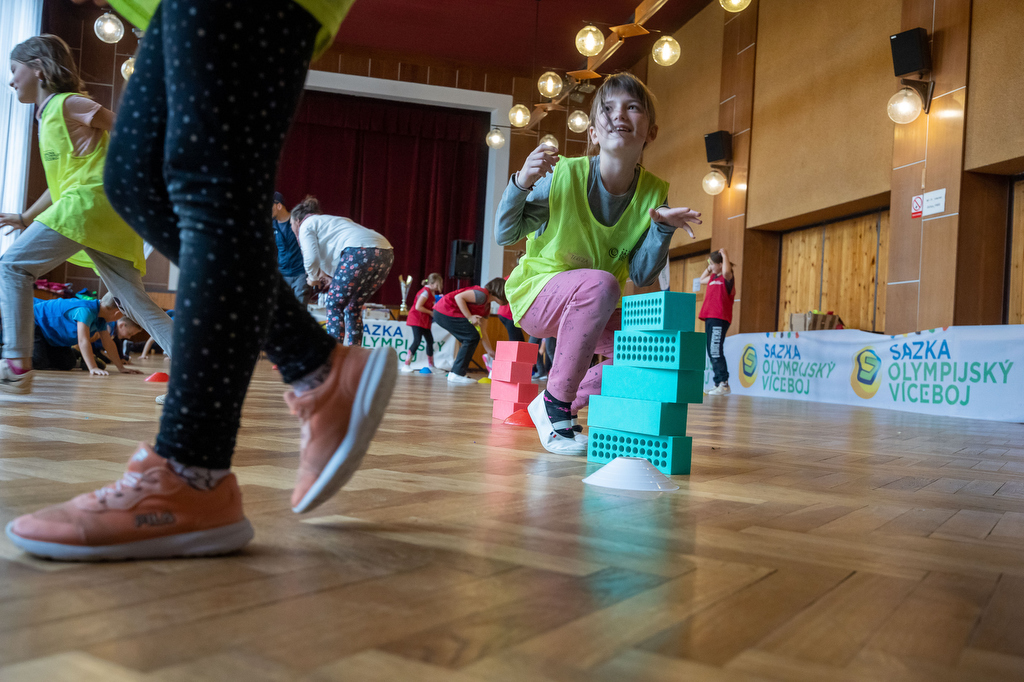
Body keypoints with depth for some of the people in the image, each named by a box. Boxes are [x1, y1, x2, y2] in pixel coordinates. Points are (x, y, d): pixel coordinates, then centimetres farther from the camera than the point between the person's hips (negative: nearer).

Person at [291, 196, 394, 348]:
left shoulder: (306, 225, 14)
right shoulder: (328, 220, 38)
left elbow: (311, 258, -2)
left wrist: (313, 277, 17)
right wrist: (332, 277, 31)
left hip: (360, 251, -8)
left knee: (334, 305, 2)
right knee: (353, 308, 17)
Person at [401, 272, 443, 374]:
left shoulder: (432, 293, 13)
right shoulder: (425, 292, -17)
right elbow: (418, 307, -24)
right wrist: (431, 312, -18)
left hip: (425, 321, 10)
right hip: (417, 320, -10)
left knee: (430, 341, 11)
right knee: (417, 341, -17)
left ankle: (431, 366, 19)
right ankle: (406, 365, -13)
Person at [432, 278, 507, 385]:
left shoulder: (487, 307, 16)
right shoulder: (482, 294, -14)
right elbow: (458, 297, -22)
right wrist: (470, 317, -21)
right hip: (445, 311, -11)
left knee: (471, 340, 13)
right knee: (472, 338, -12)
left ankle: (455, 373, 15)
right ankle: (456, 375, -12)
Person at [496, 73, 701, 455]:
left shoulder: (654, 193, -8)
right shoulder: (564, 174, -18)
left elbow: (641, 276, -7)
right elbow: (505, 234, -11)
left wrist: (663, 228, -23)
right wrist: (521, 183, -28)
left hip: (595, 308, 5)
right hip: (537, 293, -5)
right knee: (601, 283, -35)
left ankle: (563, 403, 3)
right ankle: (556, 402, -19)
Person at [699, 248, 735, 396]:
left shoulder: (728, 277, -5)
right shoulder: (713, 277, 19)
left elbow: (726, 271, -29)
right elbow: (701, 280, 38)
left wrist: (725, 256, -15)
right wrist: (709, 268, 25)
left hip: (719, 319, -9)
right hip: (709, 317, 9)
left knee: (715, 351, -16)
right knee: (711, 352, 8)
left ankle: (724, 384, -15)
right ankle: (719, 384, 12)